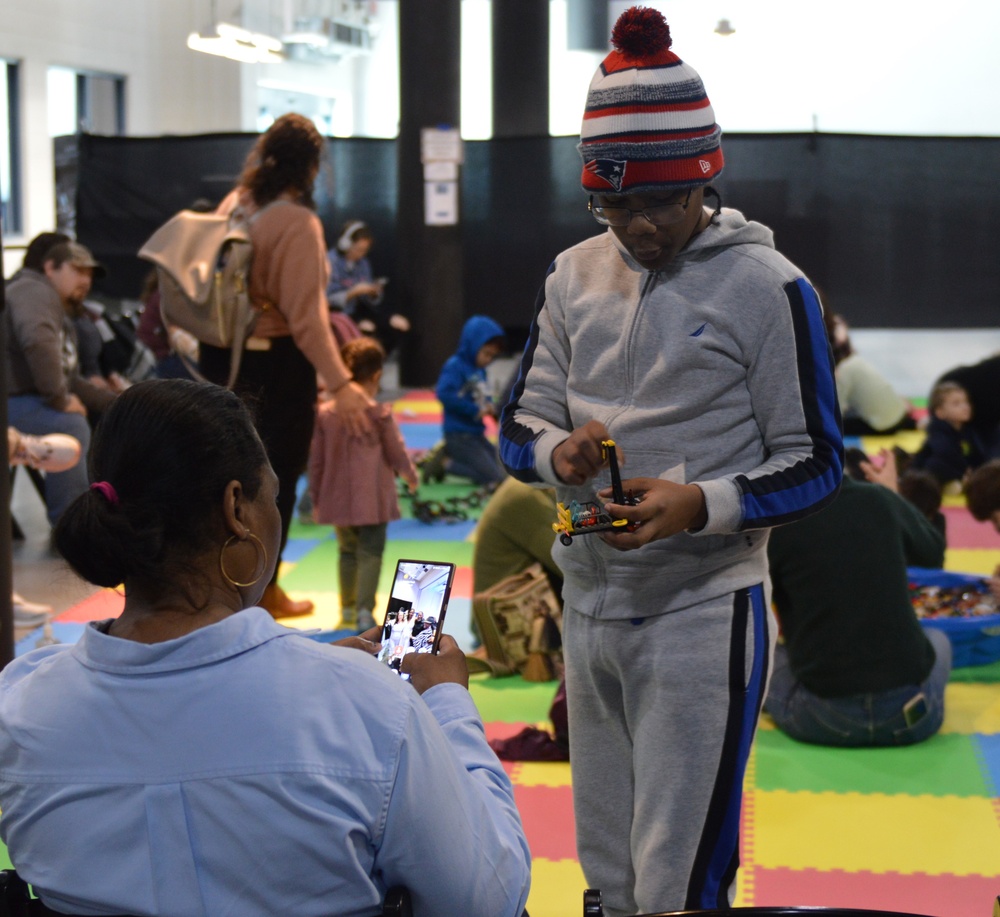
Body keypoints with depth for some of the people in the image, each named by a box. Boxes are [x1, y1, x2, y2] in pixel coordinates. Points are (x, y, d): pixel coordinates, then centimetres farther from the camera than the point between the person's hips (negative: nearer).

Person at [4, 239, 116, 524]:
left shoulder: (63, 317, 23)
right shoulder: (35, 292, -10)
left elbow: (70, 382, 23)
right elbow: (37, 342, -31)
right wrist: (59, 399, -26)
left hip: (33, 401, 11)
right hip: (13, 402, -11)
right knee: (71, 426, -33)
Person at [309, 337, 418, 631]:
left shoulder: (325, 413, -1)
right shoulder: (380, 413, -10)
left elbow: (316, 461, 4)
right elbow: (396, 452, -2)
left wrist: (316, 497, 15)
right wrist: (410, 475, 19)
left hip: (338, 498, 4)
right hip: (372, 499, -4)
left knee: (347, 551, 19)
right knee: (370, 552, 0)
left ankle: (348, 607, 27)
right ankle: (364, 609, -9)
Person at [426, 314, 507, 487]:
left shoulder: (480, 371, 11)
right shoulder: (455, 366, -14)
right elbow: (444, 393, -28)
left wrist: (490, 407, -3)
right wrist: (475, 410, -25)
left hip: (476, 434, 9)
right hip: (460, 435, -9)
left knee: (504, 472, 14)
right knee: (493, 478, -12)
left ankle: (447, 455, 13)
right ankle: (444, 463, -3)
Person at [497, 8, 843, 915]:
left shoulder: (766, 286, -10)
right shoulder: (574, 275, 6)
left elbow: (813, 465, -8)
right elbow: (520, 425, 10)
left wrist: (701, 504, -26)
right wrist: (557, 453, -14)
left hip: (704, 611, -5)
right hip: (589, 603, 6)